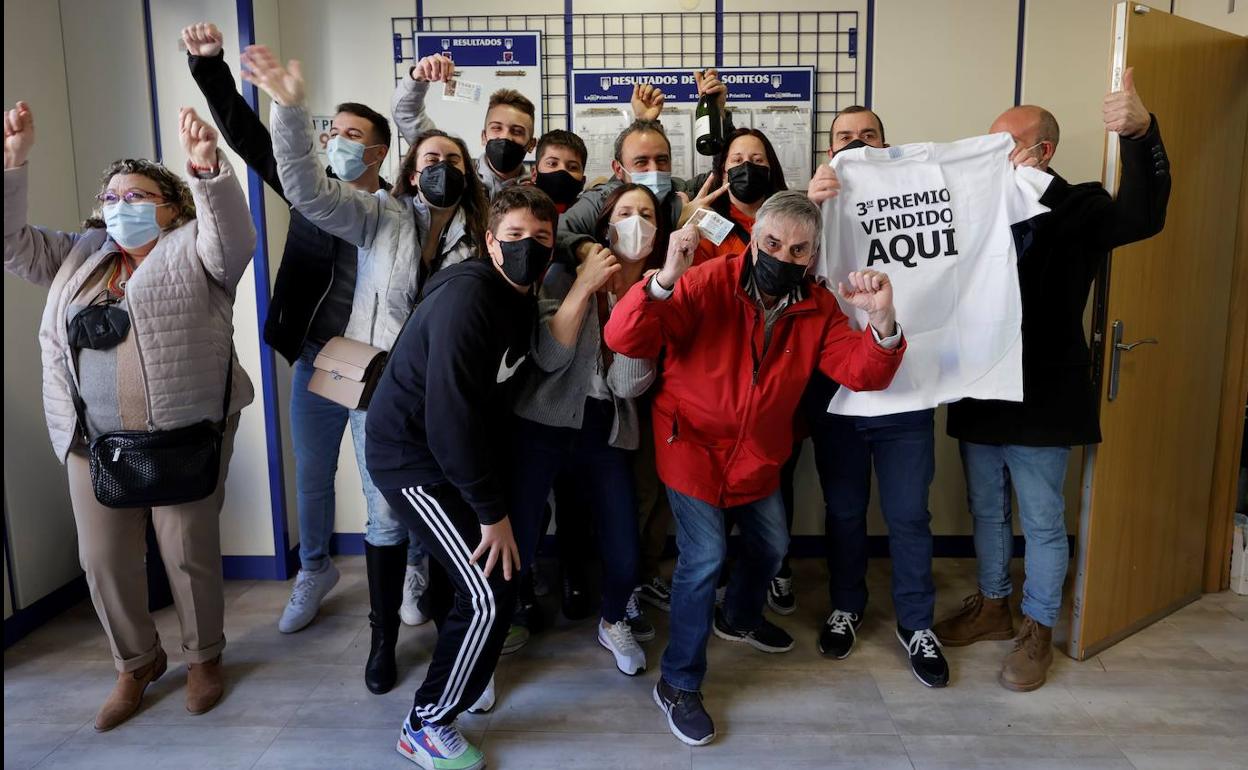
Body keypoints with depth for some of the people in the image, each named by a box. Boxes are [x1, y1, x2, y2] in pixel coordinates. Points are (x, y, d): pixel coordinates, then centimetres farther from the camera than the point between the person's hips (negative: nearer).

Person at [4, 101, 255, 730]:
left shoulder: (193, 252, 1)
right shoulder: (77, 256, 17)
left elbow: (233, 235, -18)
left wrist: (207, 167, -34)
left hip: (185, 440, -5)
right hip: (95, 444, 5)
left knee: (190, 555, 6)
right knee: (103, 561, 11)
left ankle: (204, 657, 28)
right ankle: (137, 662, 33)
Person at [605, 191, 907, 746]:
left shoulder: (817, 307, -7)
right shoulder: (708, 284, -23)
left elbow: (863, 372, -15)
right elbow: (624, 339, -32)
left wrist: (881, 322, -35)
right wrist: (665, 279, -49)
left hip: (757, 455, 6)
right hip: (692, 444, -6)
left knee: (771, 545, 21)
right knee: (704, 557, -11)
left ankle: (739, 619, 54)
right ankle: (678, 685, 10)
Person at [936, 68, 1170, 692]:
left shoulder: (1078, 210, -7)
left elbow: (1141, 216, -27)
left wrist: (1141, 132, -41)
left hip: (1042, 397, -4)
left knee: (1042, 521, 9)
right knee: (986, 509, 18)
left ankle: (1038, 629, 27)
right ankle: (992, 606, 37)